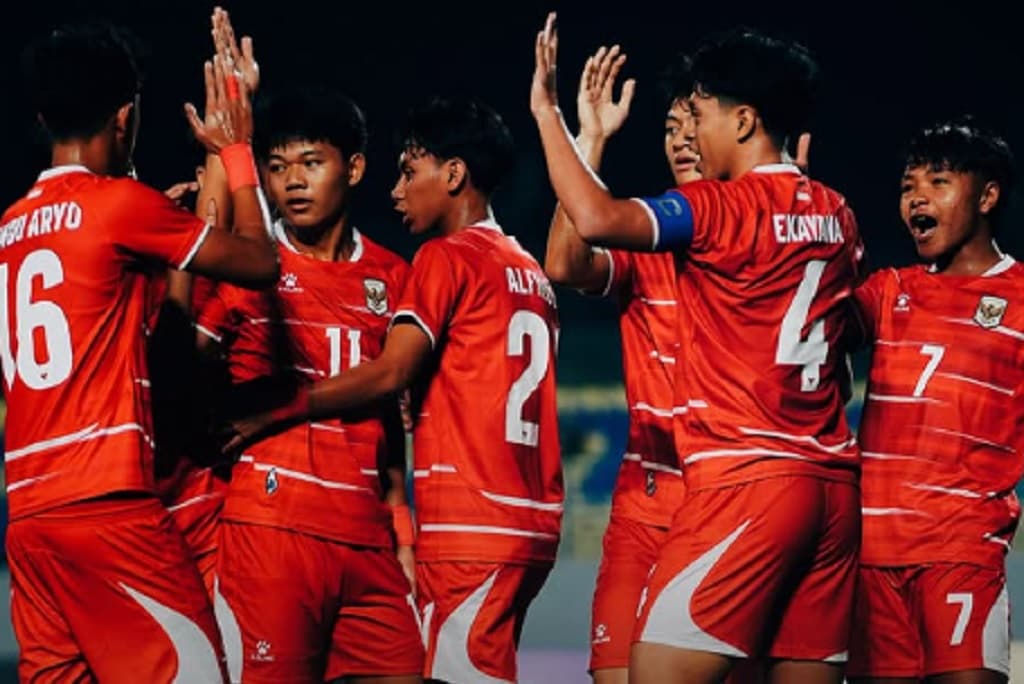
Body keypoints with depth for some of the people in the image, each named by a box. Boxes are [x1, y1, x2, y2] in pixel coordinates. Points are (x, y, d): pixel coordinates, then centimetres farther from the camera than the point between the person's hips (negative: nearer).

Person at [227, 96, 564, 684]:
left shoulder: (448, 257, -5)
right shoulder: (531, 272, 20)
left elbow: (390, 373, -13)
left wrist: (276, 413, -8)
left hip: (470, 526, -9)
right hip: (530, 524, 9)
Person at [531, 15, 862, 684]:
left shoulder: (726, 207, -8)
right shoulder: (837, 216, 13)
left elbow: (596, 218, -22)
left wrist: (548, 110, -8)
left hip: (746, 480, -8)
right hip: (833, 485, 8)